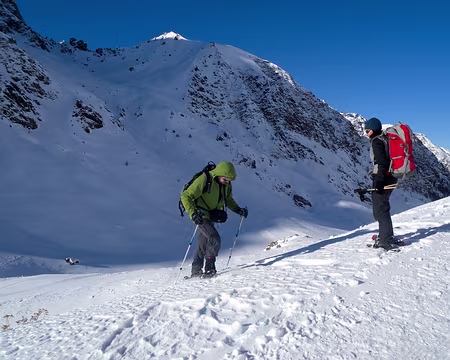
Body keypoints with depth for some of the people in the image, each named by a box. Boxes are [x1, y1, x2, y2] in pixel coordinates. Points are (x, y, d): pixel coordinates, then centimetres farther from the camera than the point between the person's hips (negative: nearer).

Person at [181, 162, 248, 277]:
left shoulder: (226, 185, -1)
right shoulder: (204, 180, -23)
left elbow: (228, 200, 16)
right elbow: (186, 196, -22)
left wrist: (238, 209, -1)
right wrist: (192, 212, -36)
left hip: (211, 215, 8)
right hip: (200, 215, -7)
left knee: (204, 243, 14)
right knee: (215, 239, -20)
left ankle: (196, 270, 28)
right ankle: (209, 267, -4)